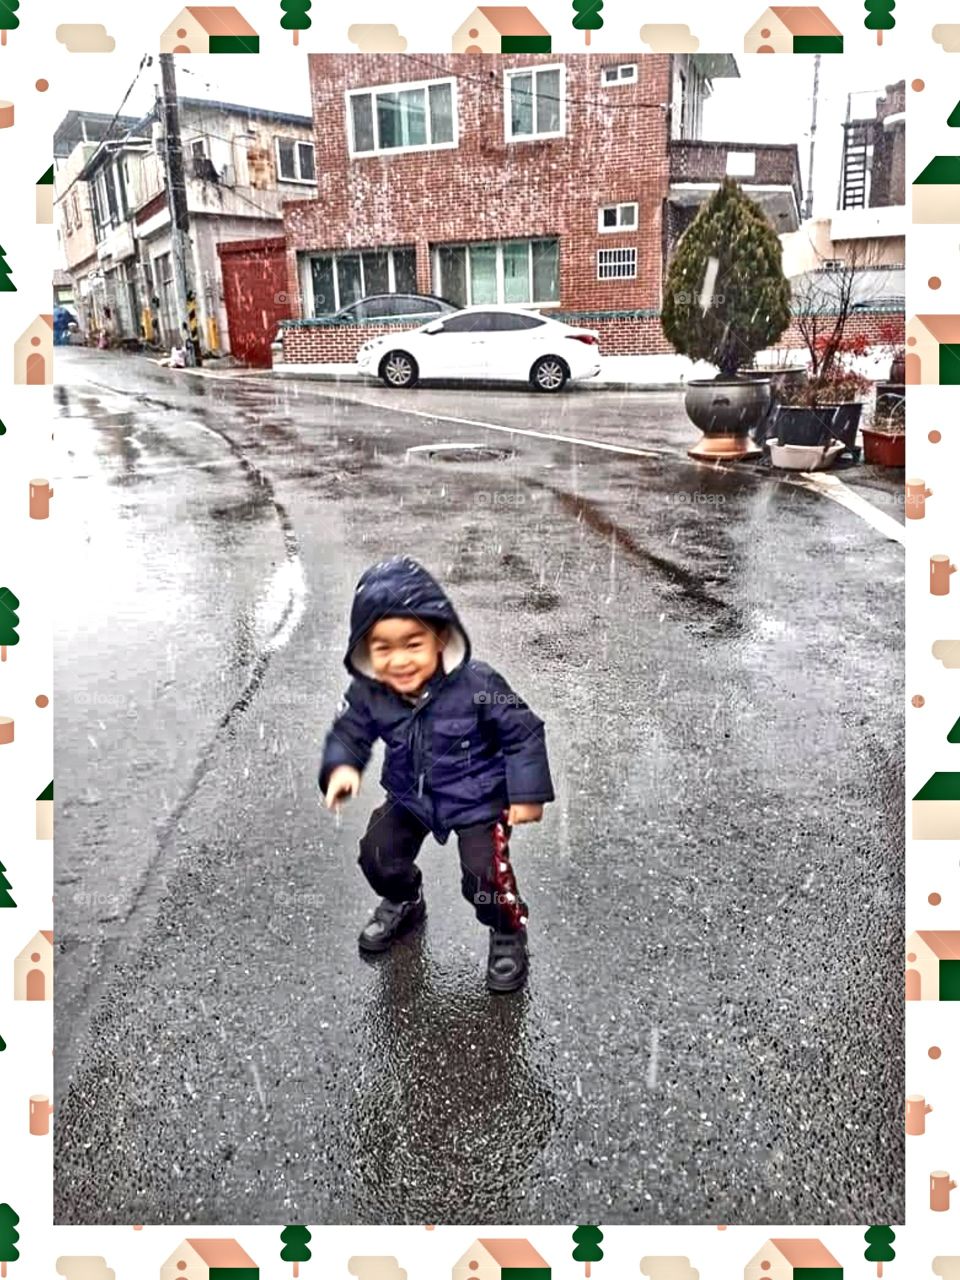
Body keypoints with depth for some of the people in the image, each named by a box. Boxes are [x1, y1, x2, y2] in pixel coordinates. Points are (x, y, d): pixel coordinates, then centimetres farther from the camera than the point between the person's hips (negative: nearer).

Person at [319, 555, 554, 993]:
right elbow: (349, 732, -3)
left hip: (478, 800, -4)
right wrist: (341, 767, -24)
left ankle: (508, 932, 20)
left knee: (484, 873, -14)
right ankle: (404, 901, 41)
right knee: (377, 855, 4)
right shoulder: (369, 692, -19)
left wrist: (527, 793, -17)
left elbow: (523, 732, -18)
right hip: (411, 797, 5)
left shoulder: (477, 686, -30)